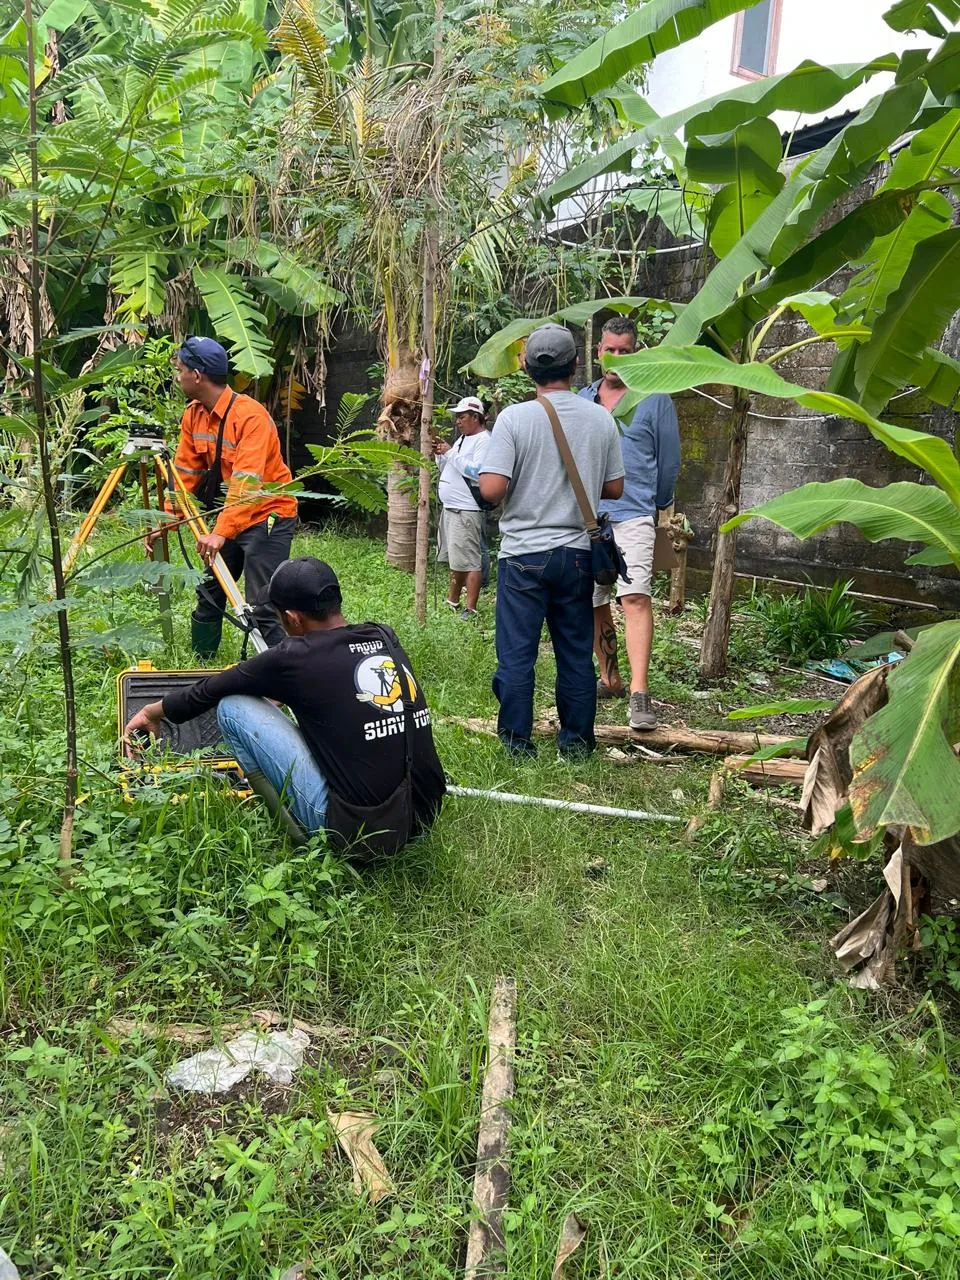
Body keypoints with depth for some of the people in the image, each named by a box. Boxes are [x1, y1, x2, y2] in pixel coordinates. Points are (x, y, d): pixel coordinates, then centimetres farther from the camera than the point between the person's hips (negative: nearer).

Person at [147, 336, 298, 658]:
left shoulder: (250, 415, -24)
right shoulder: (193, 414, 2)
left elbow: (247, 482, -32)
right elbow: (185, 472, 7)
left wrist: (221, 532, -39)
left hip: (269, 514, -8)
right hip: (231, 514, 8)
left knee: (261, 607, -16)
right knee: (209, 592, 14)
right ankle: (200, 662, 29)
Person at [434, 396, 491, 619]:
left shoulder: (483, 440, -11)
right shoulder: (462, 439, 19)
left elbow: (475, 471, -24)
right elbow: (447, 471, 24)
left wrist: (450, 453, -18)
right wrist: (440, 454, 6)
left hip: (466, 511, -10)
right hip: (449, 508, 10)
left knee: (469, 561, -10)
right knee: (455, 559, 18)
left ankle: (470, 609, -8)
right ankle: (452, 601, 29)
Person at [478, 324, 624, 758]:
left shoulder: (514, 417, -10)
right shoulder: (601, 419, 0)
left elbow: (491, 488, -17)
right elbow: (614, 488, 6)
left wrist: (521, 482, 5)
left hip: (524, 554, -3)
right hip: (577, 552, 3)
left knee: (516, 654, 6)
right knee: (577, 653, 12)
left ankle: (517, 740, 14)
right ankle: (576, 739, 21)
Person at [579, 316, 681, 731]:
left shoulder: (654, 400, 3)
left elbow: (669, 460, 10)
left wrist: (656, 504, 18)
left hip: (633, 515, -5)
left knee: (635, 597, -19)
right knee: (594, 604, 11)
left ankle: (639, 693, -25)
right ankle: (610, 679, 28)